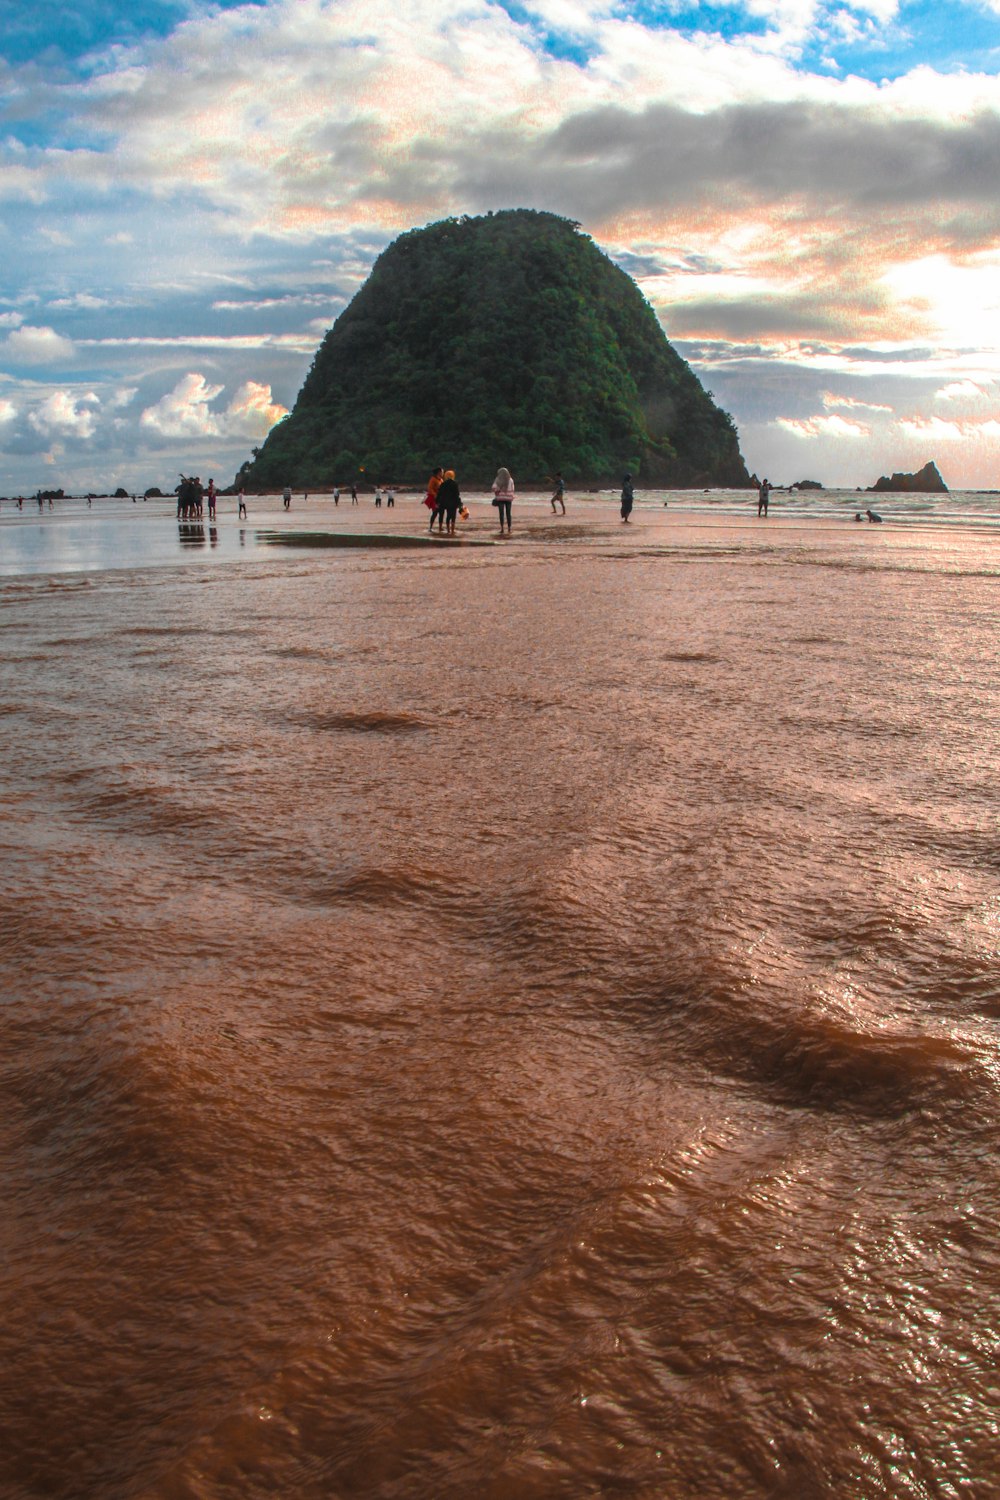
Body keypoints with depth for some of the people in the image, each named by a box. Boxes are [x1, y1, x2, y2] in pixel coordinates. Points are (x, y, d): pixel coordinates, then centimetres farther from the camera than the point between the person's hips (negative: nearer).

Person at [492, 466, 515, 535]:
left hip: (500, 498, -2)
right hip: (508, 498, 2)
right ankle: (509, 529, 7)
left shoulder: (498, 480, -2)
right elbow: (512, 490, 0)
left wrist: (496, 495, 4)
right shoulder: (510, 480, 4)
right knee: (508, 514, 7)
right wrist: (512, 497, 8)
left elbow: (494, 488, -10)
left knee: (501, 514, 0)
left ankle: (502, 529, -4)